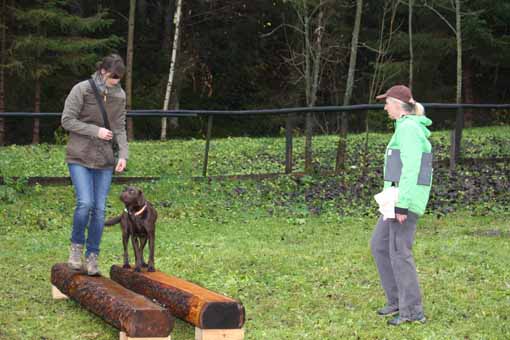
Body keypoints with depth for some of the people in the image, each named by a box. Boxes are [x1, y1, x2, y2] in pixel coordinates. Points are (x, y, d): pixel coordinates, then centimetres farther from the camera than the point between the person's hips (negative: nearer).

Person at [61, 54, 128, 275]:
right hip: (80, 157, -4)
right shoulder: (82, 90, -9)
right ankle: (76, 245, 7)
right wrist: (95, 131, -16)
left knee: (99, 209, 1)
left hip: (105, 159, 4)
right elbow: (67, 120, -8)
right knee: (85, 203, -17)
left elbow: (120, 128, 8)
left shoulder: (119, 95, 4)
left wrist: (123, 154, -6)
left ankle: (92, 257, 12)